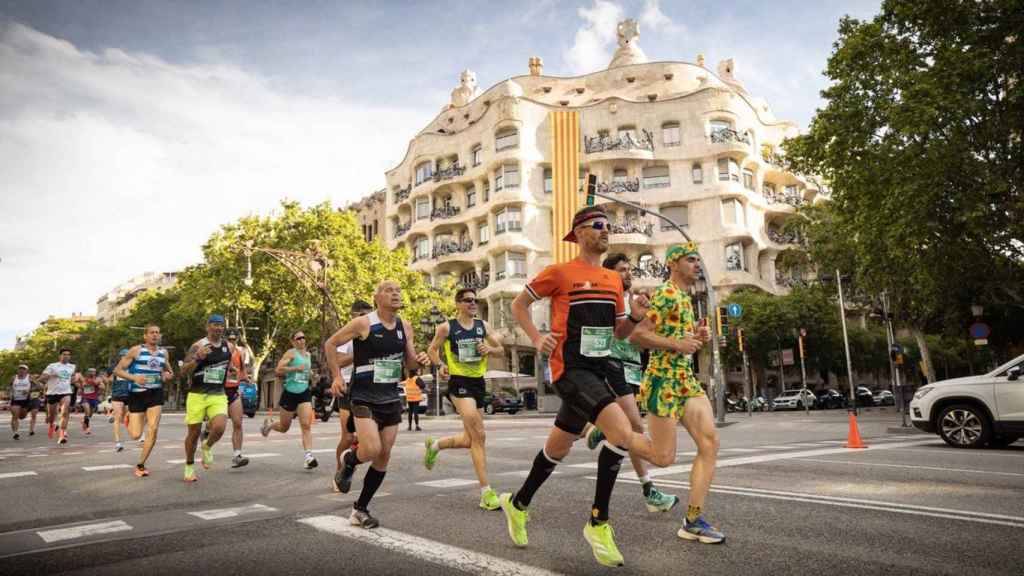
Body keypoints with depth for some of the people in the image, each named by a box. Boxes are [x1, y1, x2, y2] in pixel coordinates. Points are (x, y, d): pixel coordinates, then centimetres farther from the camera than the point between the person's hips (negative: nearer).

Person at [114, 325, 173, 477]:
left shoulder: (163, 352, 11)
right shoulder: (136, 350, -2)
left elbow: (169, 372, 25)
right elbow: (117, 370, -3)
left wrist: (168, 375, 1)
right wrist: (134, 378, -19)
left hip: (156, 394, 3)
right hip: (137, 394, -3)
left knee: (153, 430, -10)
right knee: (135, 435, -2)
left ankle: (140, 465, 5)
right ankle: (129, 418, 36)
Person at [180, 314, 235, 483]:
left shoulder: (229, 347, 5)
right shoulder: (198, 346, -7)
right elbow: (184, 371, -14)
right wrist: (198, 358, -28)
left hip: (218, 396, 2)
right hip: (197, 395, -2)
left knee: (219, 428, -20)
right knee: (194, 432, 8)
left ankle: (207, 447, 14)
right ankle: (189, 467, 30)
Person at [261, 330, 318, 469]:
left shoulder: (308, 354, 13)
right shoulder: (291, 353, -8)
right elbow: (278, 370, -17)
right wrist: (295, 368, -23)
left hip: (304, 393, 4)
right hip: (290, 393, -4)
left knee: (306, 425, -12)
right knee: (284, 427, 13)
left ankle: (309, 456, -17)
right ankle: (269, 424, 45)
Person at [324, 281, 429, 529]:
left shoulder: (405, 327, 5)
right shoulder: (363, 323, -11)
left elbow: (409, 363, 13)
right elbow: (330, 344, -1)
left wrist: (419, 360, -10)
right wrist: (337, 376, -7)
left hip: (391, 398, 5)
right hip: (364, 396, -5)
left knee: (383, 457, 7)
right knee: (372, 449, -22)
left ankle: (360, 509, 23)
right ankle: (349, 460, 15)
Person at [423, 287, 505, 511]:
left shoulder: (482, 325, 8)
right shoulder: (446, 327, -3)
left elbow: (500, 350, 14)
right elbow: (432, 349, 9)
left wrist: (490, 349, -7)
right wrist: (441, 365, -10)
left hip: (479, 383, 6)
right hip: (459, 383, -6)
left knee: (471, 439, 14)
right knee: (479, 436, -16)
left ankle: (434, 445, 42)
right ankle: (486, 492, -12)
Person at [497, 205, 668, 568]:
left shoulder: (614, 279, 12)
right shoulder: (560, 272, -6)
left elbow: (619, 333, 17)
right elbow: (518, 305, 3)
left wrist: (635, 317, -3)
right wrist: (537, 338, -9)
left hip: (597, 371, 8)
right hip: (569, 369, -7)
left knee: (558, 447, 18)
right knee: (622, 430, -23)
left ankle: (518, 504, 41)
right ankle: (598, 523, -7)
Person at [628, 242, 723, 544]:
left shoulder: (685, 297, 18)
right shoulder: (666, 294, -12)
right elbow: (636, 335, -19)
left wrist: (695, 336, 11)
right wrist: (678, 344, -20)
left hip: (687, 380, 9)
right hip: (664, 381, -9)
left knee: (710, 443, -2)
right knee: (664, 458, -4)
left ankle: (693, 520, 3)